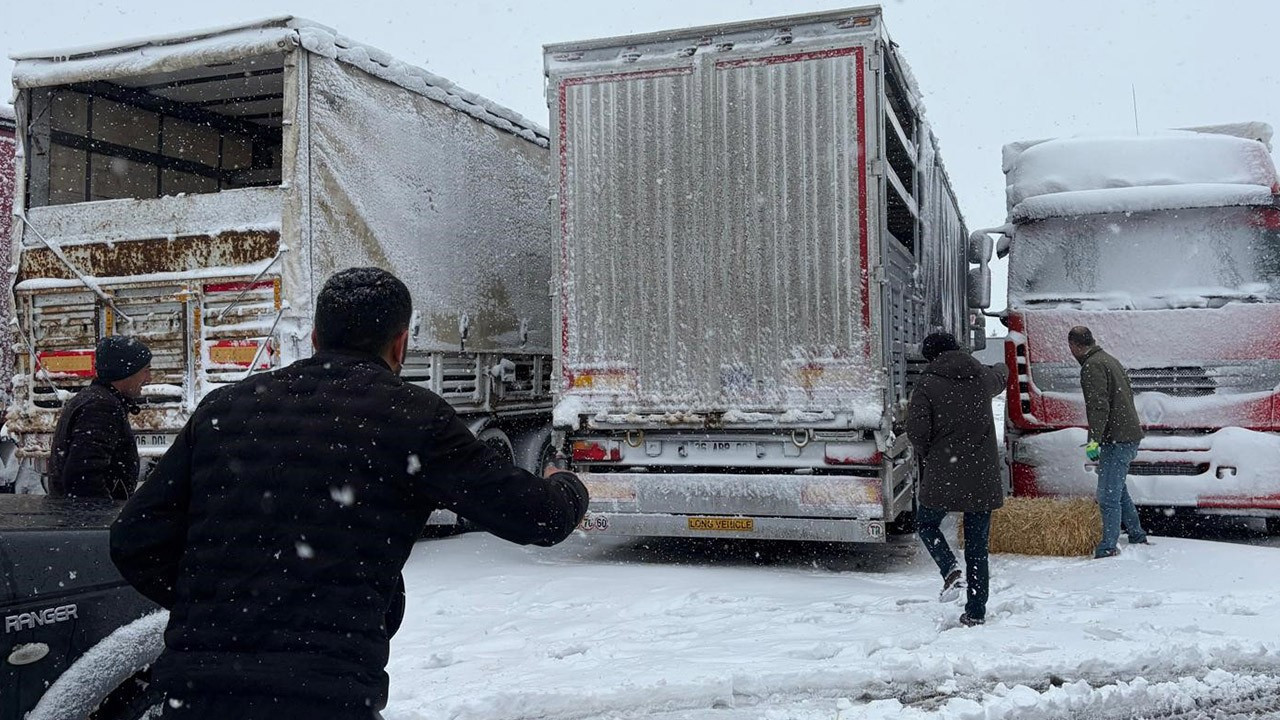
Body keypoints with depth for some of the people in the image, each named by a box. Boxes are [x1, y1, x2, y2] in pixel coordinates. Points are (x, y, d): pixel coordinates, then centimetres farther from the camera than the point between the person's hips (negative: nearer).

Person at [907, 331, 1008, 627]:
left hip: (943, 474, -4)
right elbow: (1001, 377, 32)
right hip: (983, 476, 4)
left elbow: (916, 430, -14)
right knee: (977, 547, 12)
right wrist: (1002, 368, 56)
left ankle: (950, 569, -4)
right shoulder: (982, 376, 6)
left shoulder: (927, 383, -8)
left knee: (926, 524, 21)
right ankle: (976, 612, 14)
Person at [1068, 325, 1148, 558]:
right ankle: (1138, 538, 31)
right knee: (1119, 491, 22)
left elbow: (1099, 406, -23)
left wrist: (1094, 440, -26)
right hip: (1130, 435, 10)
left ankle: (1108, 548, -5)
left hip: (1116, 440, -10)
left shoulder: (1092, 366, -13)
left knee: (1108, 496, -7)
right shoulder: (1110, 360, 17)